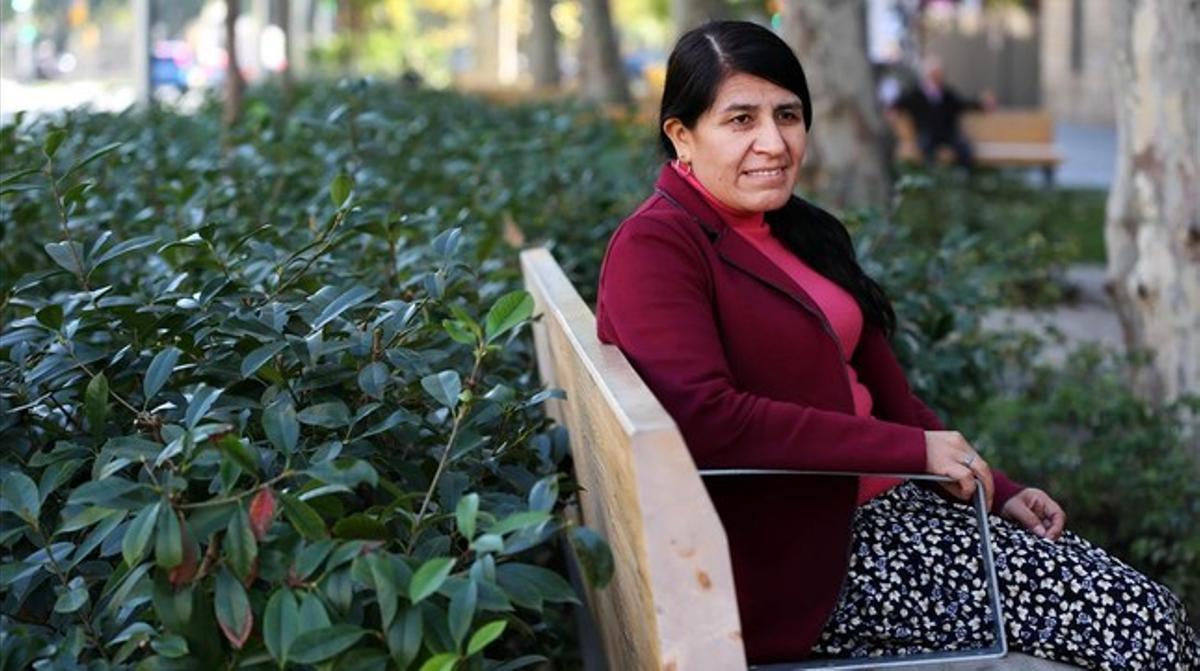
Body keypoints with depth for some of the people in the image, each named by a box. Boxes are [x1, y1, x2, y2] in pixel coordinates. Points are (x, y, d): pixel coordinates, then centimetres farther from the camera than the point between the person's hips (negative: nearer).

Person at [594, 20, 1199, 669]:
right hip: (790, 565, -8)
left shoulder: (801, 231, 16)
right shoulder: (654, 249, -11)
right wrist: (915, 450, -21)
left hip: (882, 499, 8)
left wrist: (996, 489, 5)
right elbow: (705, 418, -25)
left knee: (1142, 609, -4)